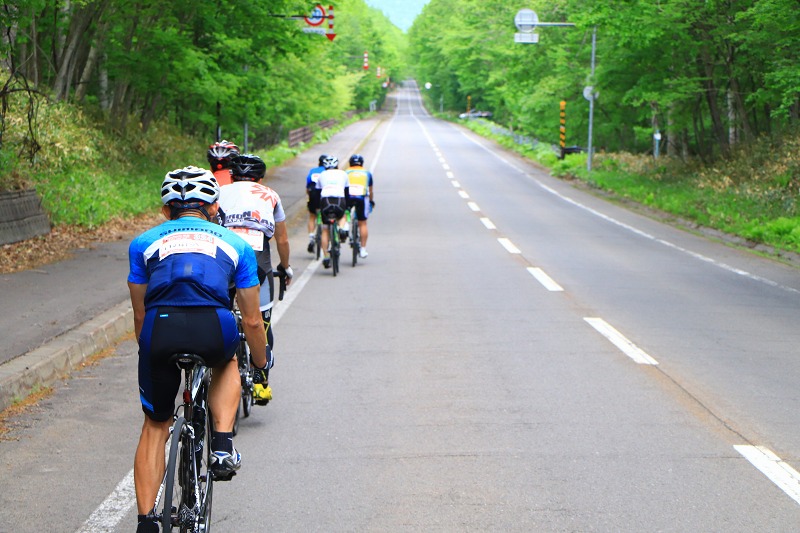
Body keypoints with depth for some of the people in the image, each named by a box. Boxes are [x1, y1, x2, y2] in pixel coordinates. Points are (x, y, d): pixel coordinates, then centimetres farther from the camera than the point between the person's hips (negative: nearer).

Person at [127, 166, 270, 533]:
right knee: (226, 363, 37)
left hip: (160, 328, 0)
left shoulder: (144, 242, 28)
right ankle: (223, 446, 17)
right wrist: (261, 365, 47)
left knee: (155, 426, 20)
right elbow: (252, 320, 31)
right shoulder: (235, 243, 28)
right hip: (214, 329, 0)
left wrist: (151, 350, 47)